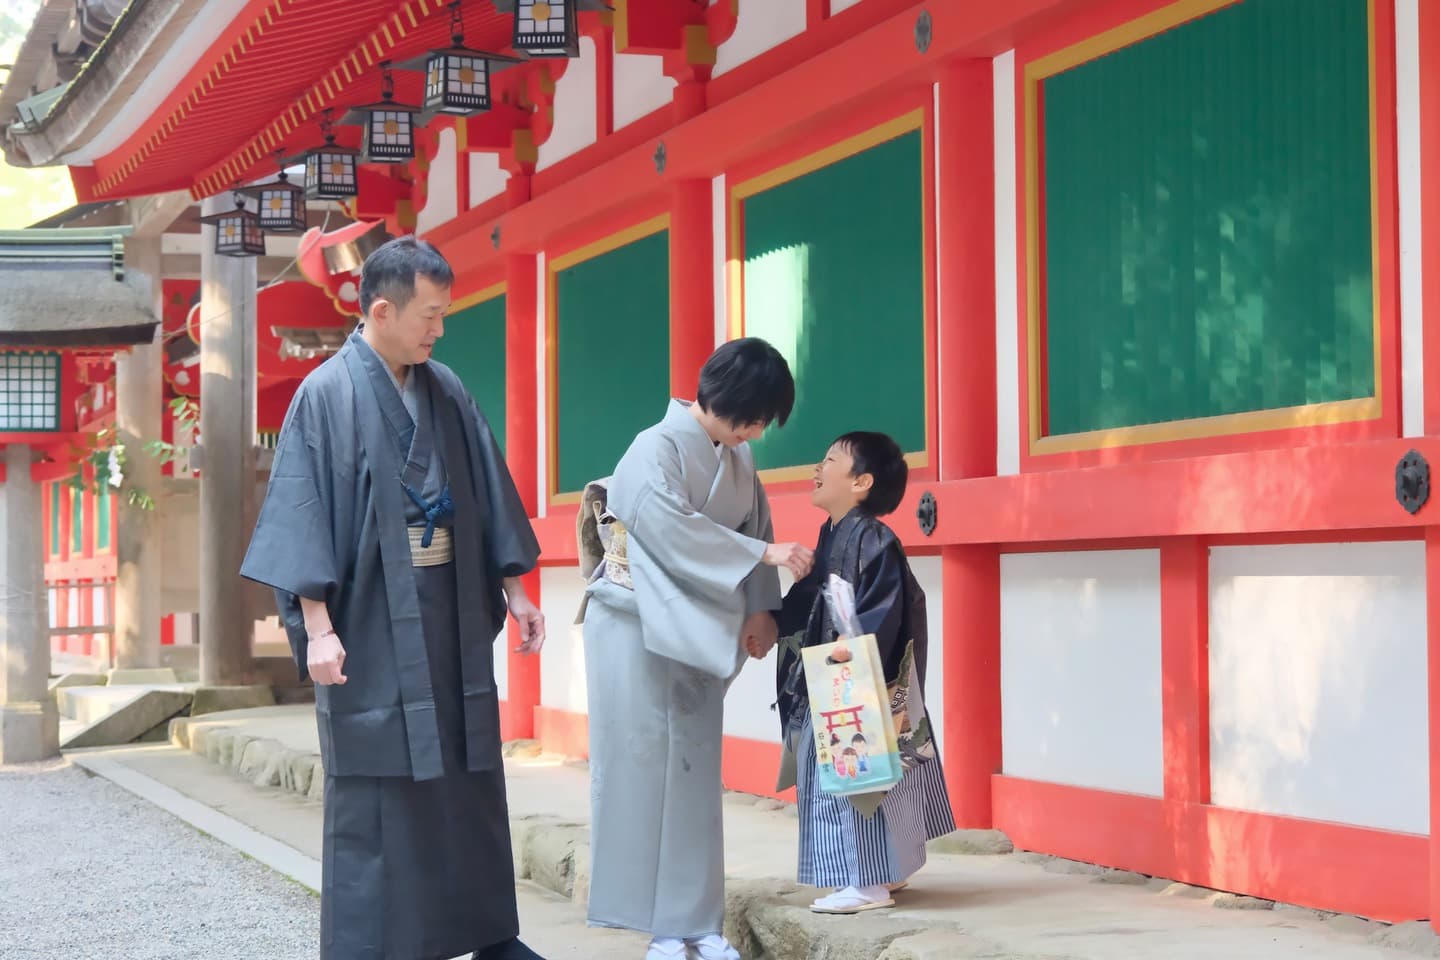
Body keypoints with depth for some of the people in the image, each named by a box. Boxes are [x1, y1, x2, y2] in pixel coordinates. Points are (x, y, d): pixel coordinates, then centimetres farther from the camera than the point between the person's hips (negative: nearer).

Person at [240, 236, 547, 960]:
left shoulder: (446, 392, 8)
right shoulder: (328, 395, -8)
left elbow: (486, 498, 14)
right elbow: (303, 517, -11)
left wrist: (513, 590, 12)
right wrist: (318, 627, -18)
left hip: (452, 620, 6)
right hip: (371, 628, -5)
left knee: (470, 780, 10)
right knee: (376, 797, -1)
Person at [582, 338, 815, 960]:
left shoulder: (738, 460, 9)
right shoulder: (657, 449, -13)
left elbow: (754, 529, 11)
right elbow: (674, 529, -24)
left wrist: (760, 607, -4)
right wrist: (765, 554, -24)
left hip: (696, 632, 7)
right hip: (637, 628, -7)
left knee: (695, 771, 5)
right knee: (644, 765, -4)